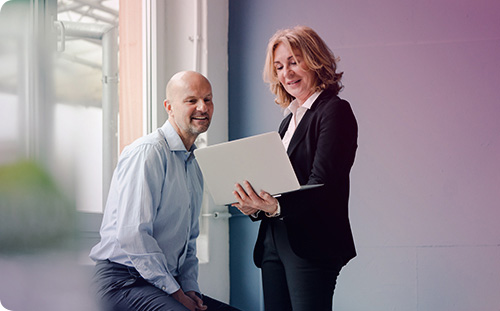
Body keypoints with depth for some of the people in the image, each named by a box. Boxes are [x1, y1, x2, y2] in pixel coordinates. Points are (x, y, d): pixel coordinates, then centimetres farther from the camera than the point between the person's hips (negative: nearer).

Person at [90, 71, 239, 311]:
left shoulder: (193, 167, 19)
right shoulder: (147, 152, -10)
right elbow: (132, 234, -19)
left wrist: (189, 289, 8)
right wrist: (174, 292, -16)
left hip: (168, 283, 8)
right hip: (123, 280, -8)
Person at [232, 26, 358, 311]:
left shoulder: (335, 110, -6)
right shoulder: (289, 118, 20)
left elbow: (323, 183, -16)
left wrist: (278, 206, -31)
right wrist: (255, 206, -3)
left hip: (312, 246, -8)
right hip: (274, 242, 8)